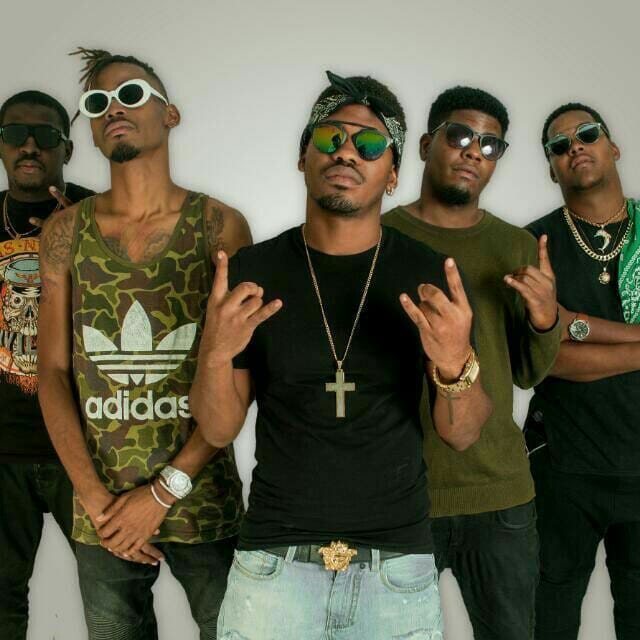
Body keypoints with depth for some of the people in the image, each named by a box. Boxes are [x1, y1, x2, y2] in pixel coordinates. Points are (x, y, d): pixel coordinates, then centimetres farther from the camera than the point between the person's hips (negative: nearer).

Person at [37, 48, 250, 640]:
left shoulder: (220, 225, -5)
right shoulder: (66, 231, 3)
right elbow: (55, 372, 2)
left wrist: (165, 490, -11)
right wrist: (94, 496, -7)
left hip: (204, 499, -2)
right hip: (101, 512, 2)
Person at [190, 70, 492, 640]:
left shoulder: (431, 275, -4)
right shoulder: (252, 270, -4)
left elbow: (462, 434, -4)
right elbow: (220, 430, -2)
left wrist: (457, 365, -24)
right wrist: (215, 354, -21)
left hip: (399, 565, 1)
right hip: (275, 557, 0)